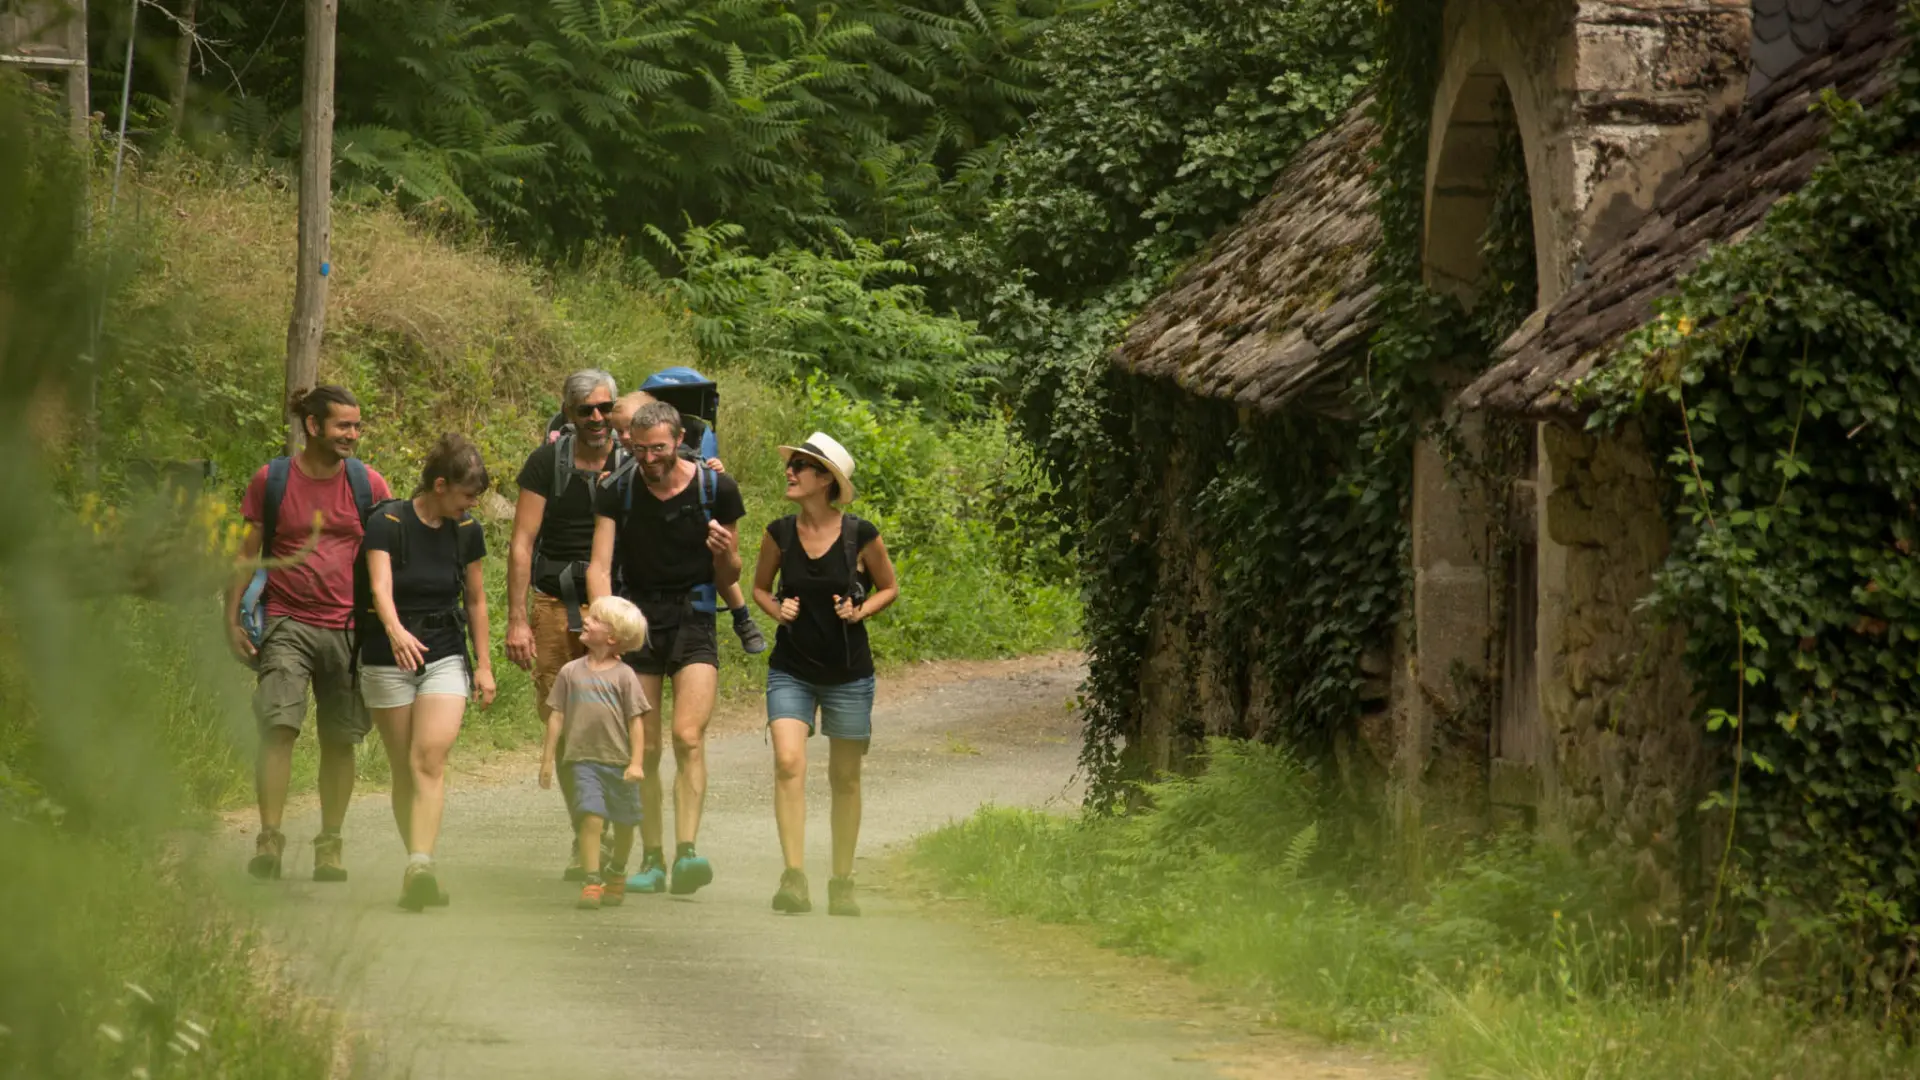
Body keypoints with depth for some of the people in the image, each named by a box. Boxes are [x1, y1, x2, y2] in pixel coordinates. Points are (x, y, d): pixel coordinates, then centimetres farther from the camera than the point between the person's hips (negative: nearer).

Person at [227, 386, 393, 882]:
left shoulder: (368, 485, 6)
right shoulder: (271, 480, 3)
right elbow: (246, 553, 8)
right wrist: (232, 620, 1)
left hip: (349, 629, 2)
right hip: (287, 622, -2)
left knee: (340, 739, 4)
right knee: (278, 725, -16)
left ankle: (330, 846, 15)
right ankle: (269, 841, -15)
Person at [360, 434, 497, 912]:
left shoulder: (467, 532, 3)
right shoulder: (388, 522, -11)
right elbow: (380, 587, -25)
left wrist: (484, 664, 14)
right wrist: (395, 630, -44)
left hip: (446, 657, 2)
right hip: (389, 658, -2)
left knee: (430, 759, -17)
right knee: (404, 770, 3)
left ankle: (420, 866, -28)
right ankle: (419, 868, 14)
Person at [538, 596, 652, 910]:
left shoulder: (623, 675, -2)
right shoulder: (571, 672, 4)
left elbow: (635, 721, -2)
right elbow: (556, 716, 8)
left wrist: (636, 762, -9)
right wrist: (548, 759, 6)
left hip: (620, 762, 0)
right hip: (584, 759, 0)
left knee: (623, 822, 12)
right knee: (591, 816, -16)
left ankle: (617, 874, 35)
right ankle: (591, 882, -14)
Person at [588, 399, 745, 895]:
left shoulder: (716, 489, -1)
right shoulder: (618, 491, 1)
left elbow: (729, 577, 7)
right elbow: (599, 565, -4)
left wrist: (725, 553, -16)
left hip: (693, 620, -2)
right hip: (636, 620, 2)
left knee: (688, 736, -19)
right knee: (644, 749, 2)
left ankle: (687, 852, -25)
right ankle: (652, 858, 11)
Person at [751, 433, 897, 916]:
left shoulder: (860, 535, -9)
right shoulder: (780, 533, -2)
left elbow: (888, 587, 7)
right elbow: (759, 586, 14)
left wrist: (860, 611, -12)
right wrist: (777, 609, -6)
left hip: (848, 673, -1)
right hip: (791, 670, 1)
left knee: (845, 777, 8)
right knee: (788, 763, -17)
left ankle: (842, 883, 20)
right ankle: (794, 879, -19)